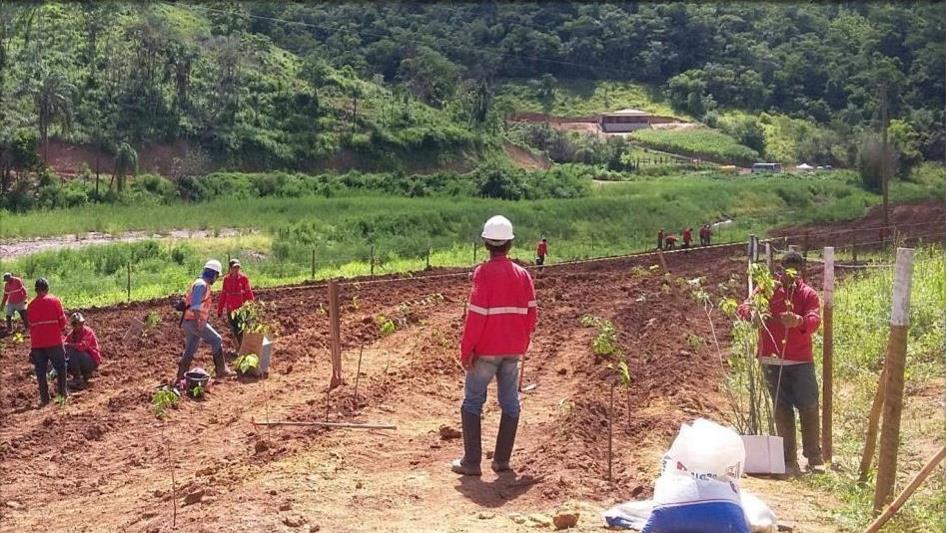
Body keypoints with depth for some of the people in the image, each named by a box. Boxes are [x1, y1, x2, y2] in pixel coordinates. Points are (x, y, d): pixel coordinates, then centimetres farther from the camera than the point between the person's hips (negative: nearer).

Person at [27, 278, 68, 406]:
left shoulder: (30, 305, 5)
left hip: (36, 343, 2)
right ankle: (62, 391, 14)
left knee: (40, 371, 6)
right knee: (61, 366, 13)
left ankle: (44, 398, 6)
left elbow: (30, 324, 7)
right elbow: (62, 321, -3)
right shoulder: (54, 301, -3)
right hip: (54, 341, -2)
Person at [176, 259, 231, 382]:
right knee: (216, 340, -3)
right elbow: (195, 305, -24)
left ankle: (181, 376, 14)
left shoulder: (202, 284, 19)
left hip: (188, 322, 10)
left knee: (189, 350, 12)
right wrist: (199, 322, -27)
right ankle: (221, 370, 0)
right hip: (194, 321, -10)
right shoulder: (201, 284, -14)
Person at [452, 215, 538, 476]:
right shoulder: (522, 274, 3)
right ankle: (502, 460, 15)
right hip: (513, 351, 5)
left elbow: (476, 315, -16)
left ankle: (471, 462, 2)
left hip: (486, 350, -5)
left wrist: (466, 350, -10)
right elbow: (530, 313, 4)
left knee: (472, 402, 4)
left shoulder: (484, 273, -12)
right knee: (510, 403, 12)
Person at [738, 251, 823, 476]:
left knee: (809, 406, 1)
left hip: (801, 360, -1)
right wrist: (751, 312, -32)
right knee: (782, 409, 6)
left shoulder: (809, 294, 1)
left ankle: (814, 457, 14)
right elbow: (744, 307, -7)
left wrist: (799, 321, -39)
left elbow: (814, 321, -16)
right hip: (772, 360, 1)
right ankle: (789, 460, 12)